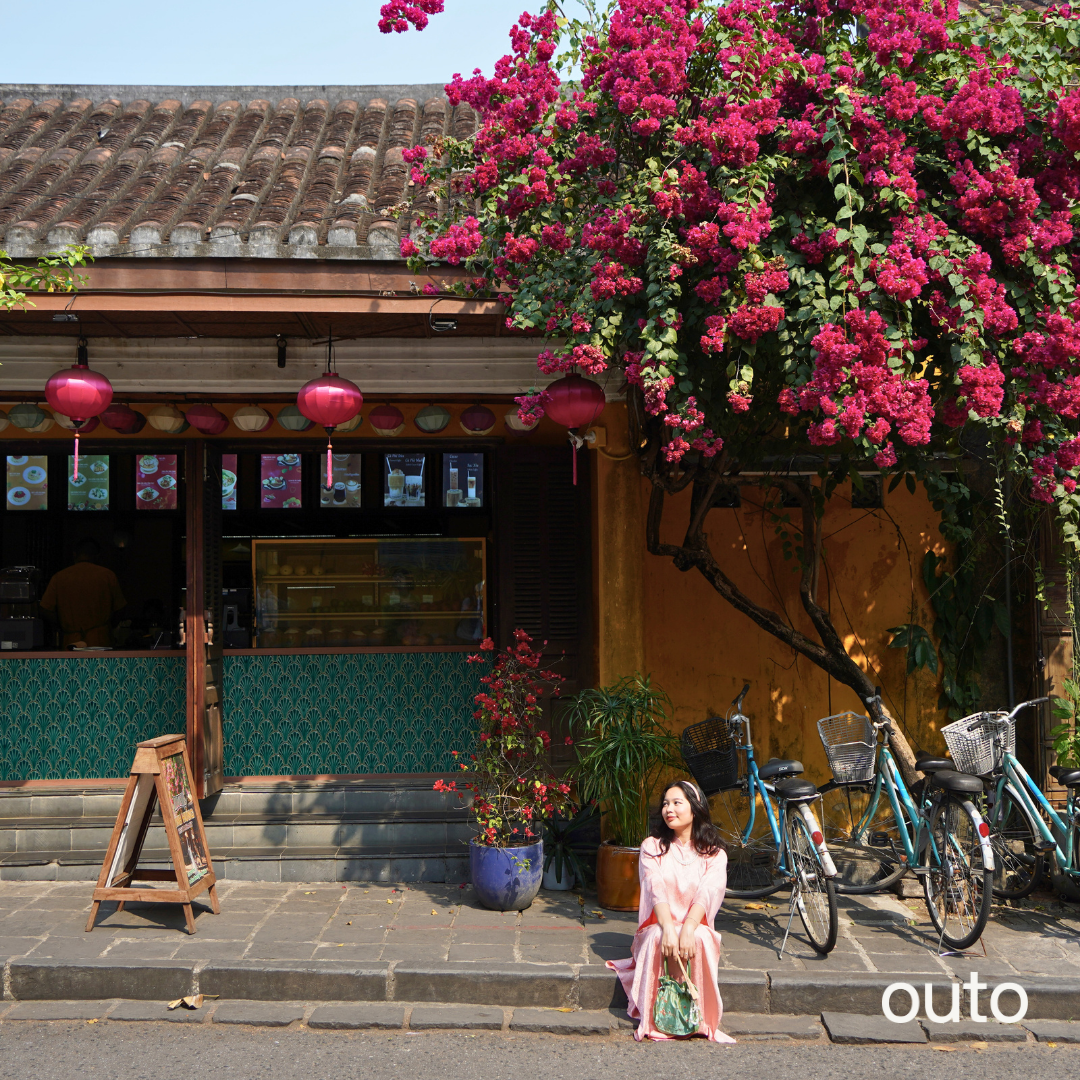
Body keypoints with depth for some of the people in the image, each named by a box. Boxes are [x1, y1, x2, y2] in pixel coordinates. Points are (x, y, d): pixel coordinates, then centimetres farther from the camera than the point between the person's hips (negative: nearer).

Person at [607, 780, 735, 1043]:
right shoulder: (652, 847, 6)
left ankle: (703, 1018, -24)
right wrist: (668, 928, -29)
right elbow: (656, 891, -10)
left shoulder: (714, 853, 5)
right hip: (658, 926, 0)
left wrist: (687, 929, -31)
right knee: (660, 939, -36)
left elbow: (706, 896, -12)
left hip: (697, 927, 0)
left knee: (698, 939, -35)